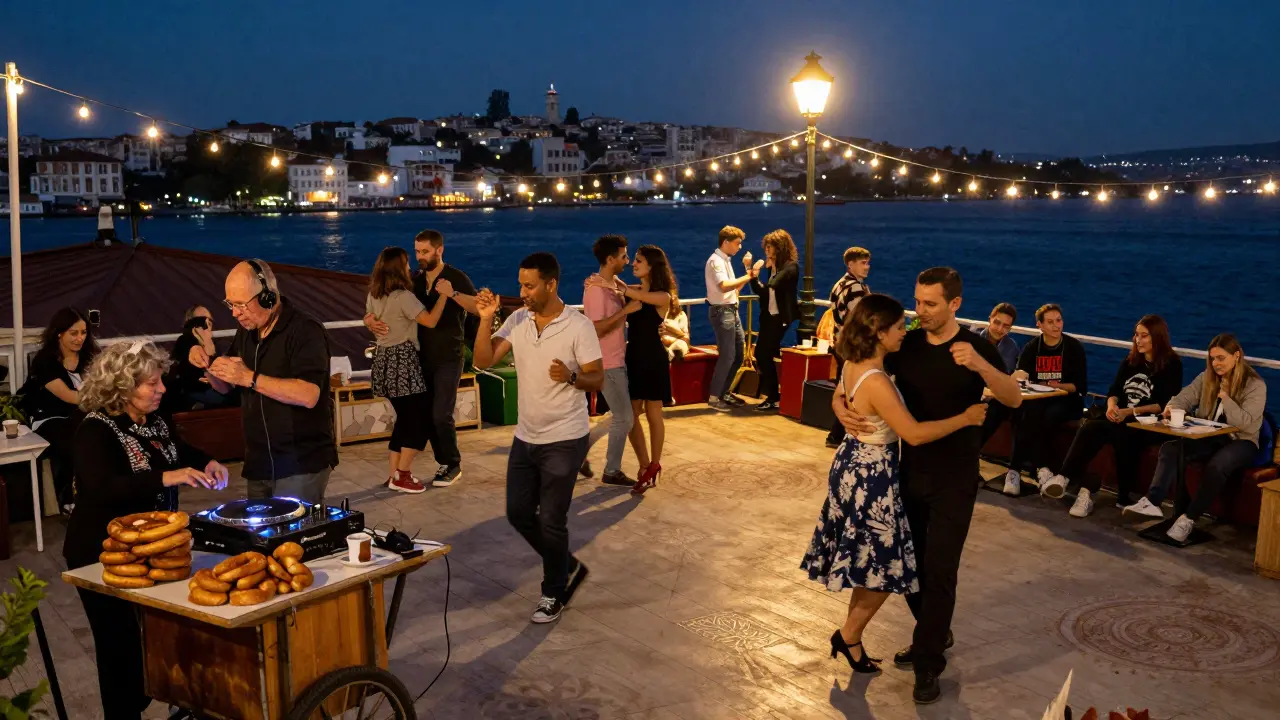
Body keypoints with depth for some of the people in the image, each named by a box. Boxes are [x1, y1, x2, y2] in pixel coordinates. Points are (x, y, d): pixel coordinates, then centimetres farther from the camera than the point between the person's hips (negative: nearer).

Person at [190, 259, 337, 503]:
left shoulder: (305, 331, -15)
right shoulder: (246, 331, 11)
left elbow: (309, 395, -26)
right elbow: (225, 387, 22)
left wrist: (250, 378, -25)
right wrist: (208, 363, 1)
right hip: (258, 463, 8)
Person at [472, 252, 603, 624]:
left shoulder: (579, 326, -15)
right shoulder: (517, 320, 0)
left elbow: (598, 380, -12)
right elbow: (482, 361, -6)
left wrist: (570, 377, -33)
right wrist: (486, 318, -17)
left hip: (564, 440, -6)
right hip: (525, 437, 6)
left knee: (551, 521, 1)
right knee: (518, 513, 12)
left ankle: (554, 593, 22)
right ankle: (567, 567, 33)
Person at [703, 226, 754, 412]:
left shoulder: (725, 260, 16)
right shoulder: (716, 261, -14)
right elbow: (724, 286, -28)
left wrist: (748, 274, 7)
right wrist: (748, 276, -21)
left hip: (731, 310, 10)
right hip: (722, 312, -10)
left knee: (738, 354, 13)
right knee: (727, 356, -7)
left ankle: (724, 392, 24)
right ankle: (714, 398, 0)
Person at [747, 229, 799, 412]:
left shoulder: (791, 266, -11)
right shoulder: (773, 267, 13)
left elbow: (774, 284, -27)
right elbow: (760, 291, 11)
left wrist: (772, 267, -11)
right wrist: (750, 271, 4)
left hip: (782, 318, -8)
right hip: (769, 316, 8)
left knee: (765, 355, -7)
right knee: (760, 354, 7)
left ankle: (774, 399, 4)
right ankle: (771, 396, 16)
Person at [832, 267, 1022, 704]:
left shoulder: (976, 347, -11)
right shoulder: (905, 346, -2)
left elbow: (1014, 399, -23)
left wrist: (980, 365, -41)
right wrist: (841, 407, -20)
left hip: (954, 476, -4)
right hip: (911, 468, 4)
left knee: (939, 569, -4)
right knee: (909, 561, 14)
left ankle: (928, 664, 8)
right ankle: (934, 635, 37)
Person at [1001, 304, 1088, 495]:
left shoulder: (1074, 347, -1)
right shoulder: (1032, 347, 6)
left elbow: (1081, 387, -3)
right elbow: (1017, 378, -4)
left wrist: (1054, 386, -17)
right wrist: (1018, 376, -28)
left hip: (1066, 401, -1)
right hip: (1037, 399, 2)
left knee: (1048, 416, -34)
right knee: (1030, 413, -34)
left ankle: (1015, 469, -30)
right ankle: (1041, 467, -29)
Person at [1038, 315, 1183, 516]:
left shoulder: (1172, 365, 0)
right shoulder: (1131, 360, 16)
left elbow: (1165, 405, -8)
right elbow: (1114, 390, 12)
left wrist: (1130, 412, -18)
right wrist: (1112, 406, -12)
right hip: (1121, 417, 5)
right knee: (1089, 426, -27)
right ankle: (1065, 477, -39)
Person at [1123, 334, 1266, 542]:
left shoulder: (1255, 385, -8)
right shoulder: (1207, 377, 7)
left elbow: (1246, 423, -17)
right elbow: (1185, 397, -1)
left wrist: (1225, 397, -20)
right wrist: (1172, 407, -24)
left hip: (1240, 441, -5)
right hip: (1209, 438, 5)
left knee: (1217, 465, -38)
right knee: (1169, 448, -23)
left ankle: (1189, 517, -30)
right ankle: (1152, 502, -39)